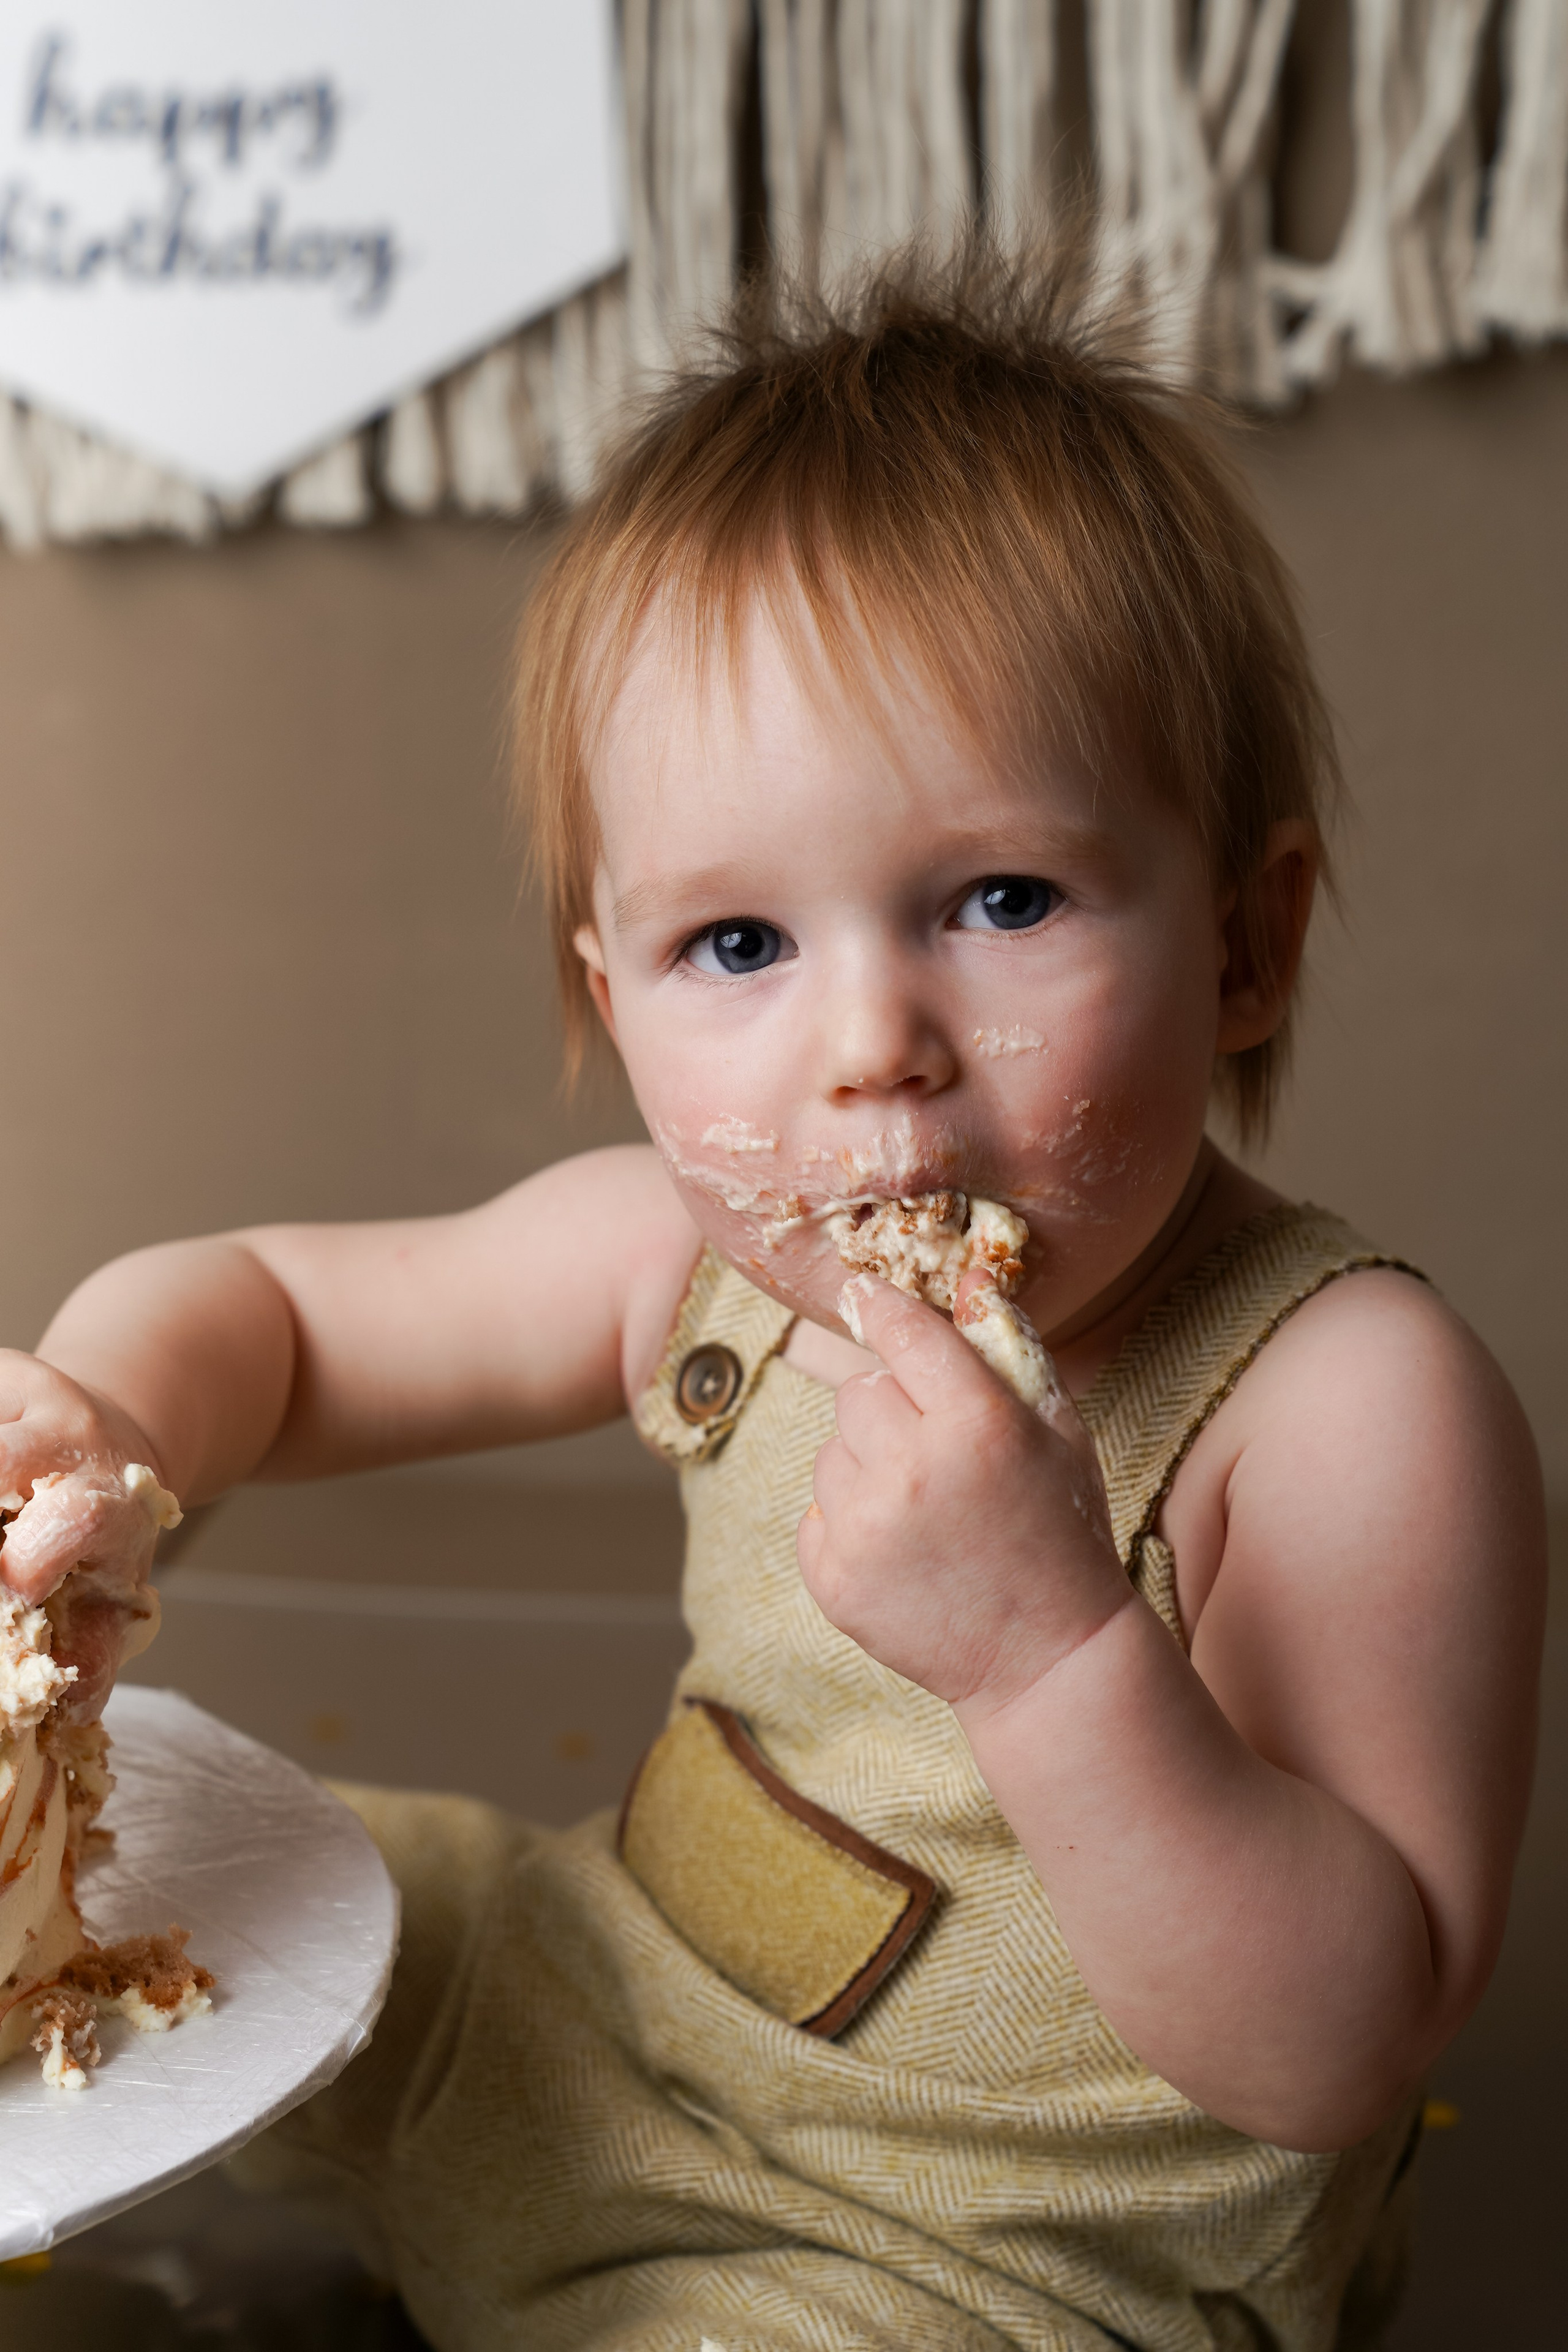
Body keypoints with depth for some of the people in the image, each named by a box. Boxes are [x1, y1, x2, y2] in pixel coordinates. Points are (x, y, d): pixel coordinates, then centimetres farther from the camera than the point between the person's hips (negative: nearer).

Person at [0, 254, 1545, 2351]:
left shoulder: (1356, 1404, -27)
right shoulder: (697, 1257, -10)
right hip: (616, 2022, 6)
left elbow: (1336, 2052, -28)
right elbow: (267, 1307, 4)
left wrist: (1057, 1651, -43)